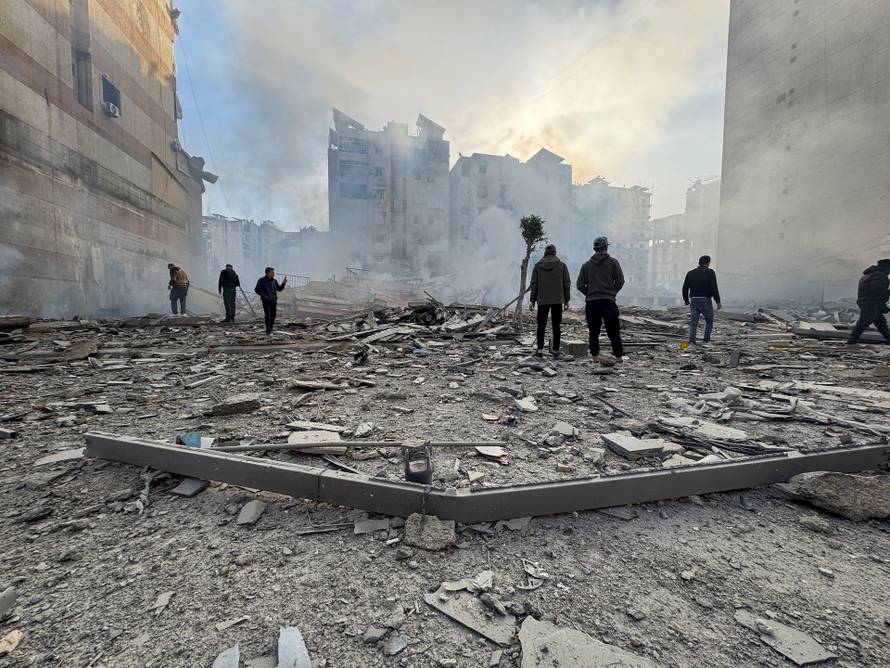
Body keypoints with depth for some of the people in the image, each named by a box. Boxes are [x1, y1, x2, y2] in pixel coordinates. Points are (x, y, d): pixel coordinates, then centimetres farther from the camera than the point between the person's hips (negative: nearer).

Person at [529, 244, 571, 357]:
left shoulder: (538, 265, 1)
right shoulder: (562, 265, 1)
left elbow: (534, 284, 1)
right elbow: (567, 284, 1)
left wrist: (532, 300, 5)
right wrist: (566, 300, 7)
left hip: (542, 300, 0)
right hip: (557, 300, 0)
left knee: (541, 325, 7)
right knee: (556, 326, 6)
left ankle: (540, 349, 3)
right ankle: (556, 350, 8)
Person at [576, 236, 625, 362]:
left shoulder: (586, 265, 8)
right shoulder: (613, 262, 2)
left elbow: (579, 285, 4)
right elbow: (620, 281, -1)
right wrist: (612, 292, 13)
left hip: (591, 302, 2)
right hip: (608, 300, -2)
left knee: (593, 331, 7)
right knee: (613, 331, 5)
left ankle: (595, 356, 10)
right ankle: (618, 356, 8)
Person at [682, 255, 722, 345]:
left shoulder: (690, 273, 8)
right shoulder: (710, 272, -4)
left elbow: (685, 288, 8)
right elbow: (714, 288, -12)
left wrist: (686, 300, 22)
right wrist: (718, 301, -8)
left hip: (693, 301, 3)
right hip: (705, 301, -3)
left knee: (693, 322, 4)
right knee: (709, 321, 17)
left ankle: (691, 341, -10)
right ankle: (706, 340, 13)